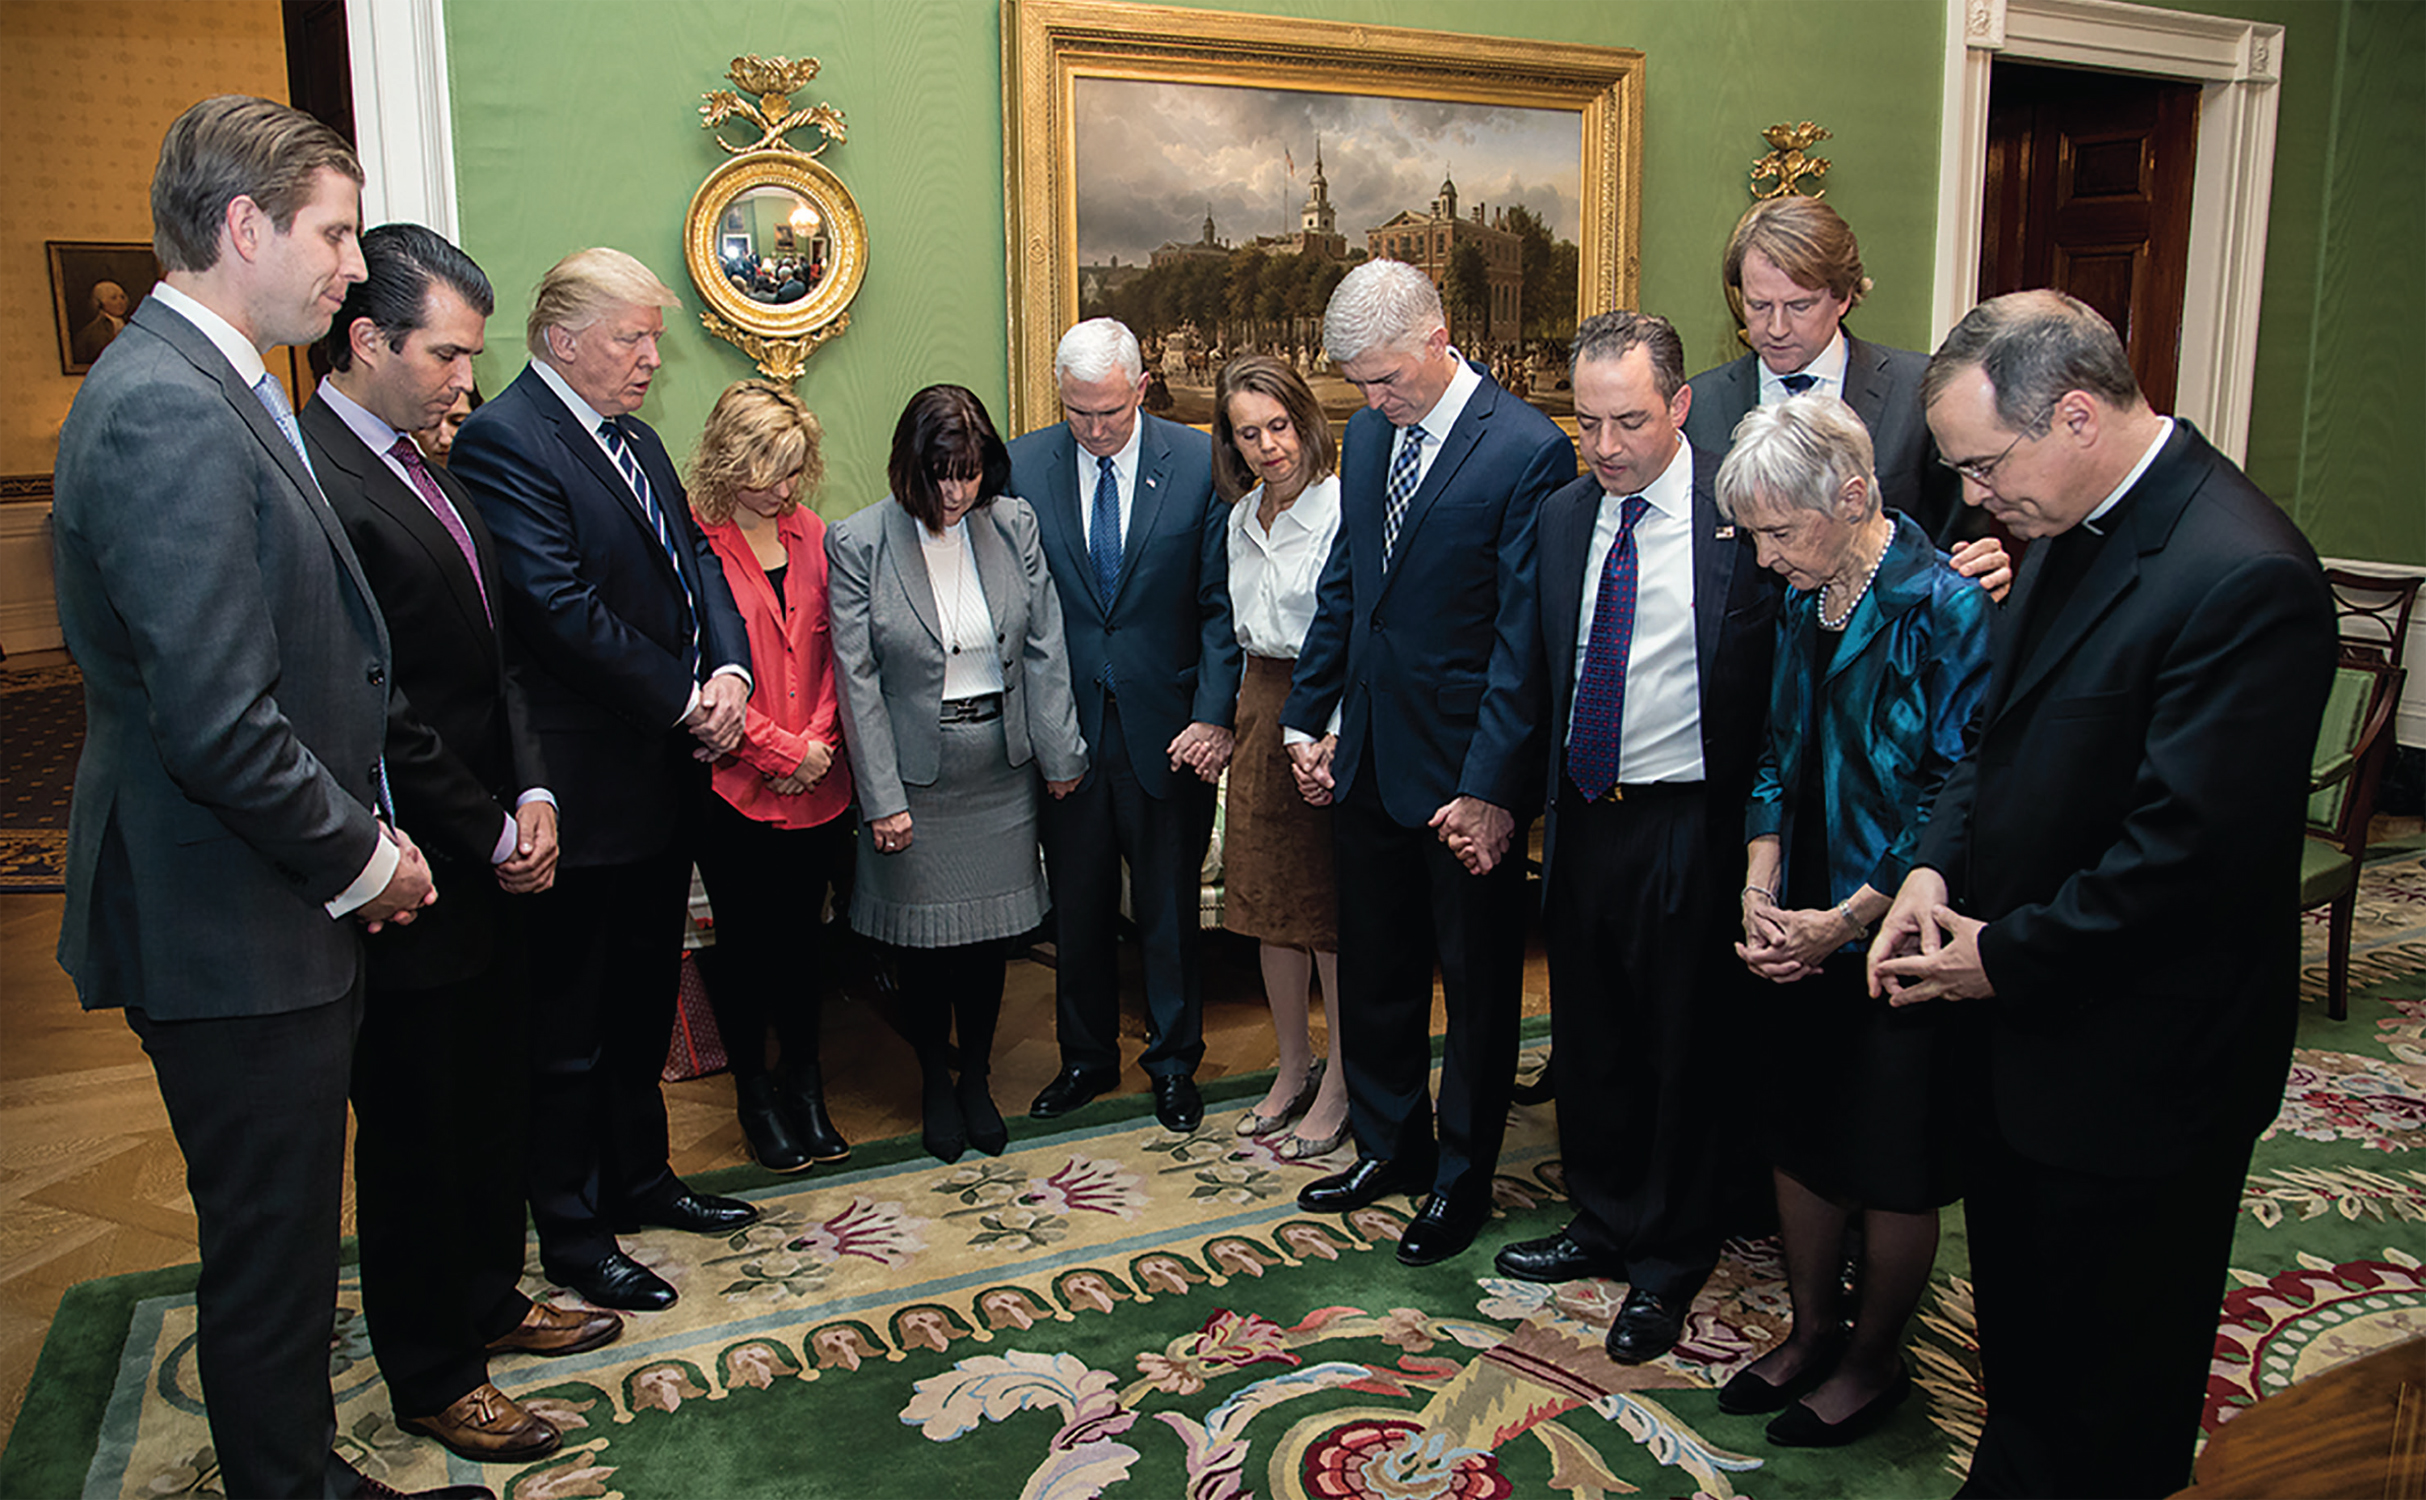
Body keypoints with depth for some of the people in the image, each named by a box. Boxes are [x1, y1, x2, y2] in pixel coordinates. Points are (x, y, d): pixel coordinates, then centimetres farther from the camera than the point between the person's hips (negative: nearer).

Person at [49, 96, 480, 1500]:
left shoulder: (215, 389, 11)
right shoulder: (167, 409, -21)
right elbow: (217, 723, -26)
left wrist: (363, 834, 7)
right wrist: (361, 858, -12)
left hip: (280, 912, 10)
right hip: (234, 928, -10)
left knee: (283, 1233, 21)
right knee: (270, 1249, 8)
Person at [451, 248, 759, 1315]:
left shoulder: (636, 441, 14)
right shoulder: (503, 439, -15)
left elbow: (694, 558, 10)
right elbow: (561, 607, -22)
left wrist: (729, 671, -8)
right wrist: (684, 702, -16)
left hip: (664, 781, 9)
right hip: (585, 790, -9)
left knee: (643, 1001, 21)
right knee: (569, 1026, 6)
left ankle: (639, 1178, 37)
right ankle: (572, 1236, 21)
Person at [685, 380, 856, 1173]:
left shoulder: (809, 532, 7)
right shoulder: (693, 541, -11)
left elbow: (834, 650, 9)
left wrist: (819, 739, -5)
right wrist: (778, 748, -12)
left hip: (818, 782, 4)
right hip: (736, 784, -4)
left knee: (799, 934, 14)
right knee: (744, 939, 8)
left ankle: (805, 1087, 29)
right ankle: (753, 1090, 26)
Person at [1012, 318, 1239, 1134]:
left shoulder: (1200, 462, -6)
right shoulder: (1023, 465, -1)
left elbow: (1220, 602, -4)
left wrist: (1213, 714, -12)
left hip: (1167, 728, -1)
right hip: (1065, 725, 2)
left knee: (1169, 907, 11)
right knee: (1077, 908, 15)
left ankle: (1174, 1063, 30)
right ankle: (1085, 1057, 34)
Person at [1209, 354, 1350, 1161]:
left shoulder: (1343, 505, -15)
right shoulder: (1244, 516, 11)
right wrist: (1222, 716, 14)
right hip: (1262, 703, 8)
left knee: (1334, 905, 3)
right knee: (1270, 896, 14)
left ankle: (1339, 1087, 18)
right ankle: (1292, 1069, 30)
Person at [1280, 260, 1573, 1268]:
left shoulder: (1528, 452, -16)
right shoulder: (1367, 435, 7)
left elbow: (1524, 640, -17)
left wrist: (1492, 787, -18)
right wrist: (1309, 719, 12)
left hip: (1465, 770, -6)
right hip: (1370, 759, 7)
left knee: (1477, 984, 11)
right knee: (1374, 969, 18)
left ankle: (1462, 1180, 28)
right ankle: (1387, 1148, 38)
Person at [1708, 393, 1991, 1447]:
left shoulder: (1945, 608, -17)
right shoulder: (1796, 599, 4)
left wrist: (1846, 919, -18)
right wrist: (1759, 887, -3)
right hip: (1801, 929, 6)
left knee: (1892, 1168, 9)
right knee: (1799, 1133, 17)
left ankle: (1874, 1361, 31)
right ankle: (1810, 1333, 37)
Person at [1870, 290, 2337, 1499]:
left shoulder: (2242, 576, -25)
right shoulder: (2072, 530, 4)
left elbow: (2191, 847, -26)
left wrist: (2005, 956, -16)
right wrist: (1936, 865, -3)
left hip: (2135, 1067, -8)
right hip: (2028, 1032, 9)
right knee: (2016, 1321, 27)